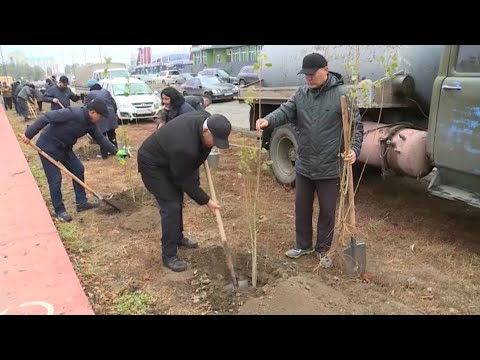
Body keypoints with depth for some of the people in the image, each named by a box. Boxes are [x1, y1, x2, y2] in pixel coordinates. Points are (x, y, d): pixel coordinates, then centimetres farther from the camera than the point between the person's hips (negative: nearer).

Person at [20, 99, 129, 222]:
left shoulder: (90, 124, -3)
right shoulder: (72, 113, -29)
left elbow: (100, 138, 8)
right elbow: (46, 117, -29)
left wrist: (116, 151, 6)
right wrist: (29, 134, -26)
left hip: (64, 147, 8)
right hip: (48, 147, -8)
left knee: (78, 169, 9)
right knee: (55, 179, -6)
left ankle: (81, 202, 18)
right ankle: (59, 211, 6)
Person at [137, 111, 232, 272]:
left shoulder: (206, 118, -18)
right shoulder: (184, 147, -41)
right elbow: (184, 179, -25)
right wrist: (206, 200, -16)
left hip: (167, 160, 9)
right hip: (152, 164, -9)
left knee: (177, 200, 17)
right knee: (171, 206, -13)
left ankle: (178, 237, 37)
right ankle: (169, 255, -2)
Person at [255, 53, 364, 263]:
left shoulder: (342, 95, -9)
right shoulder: (300, 94, 4)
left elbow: (356, 126, -6)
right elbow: (285, 112, -7)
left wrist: (354, 149, -22)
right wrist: (268, 120, -28)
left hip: (329, 168, -4)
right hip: (303, 166, 4)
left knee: (327, 211, 10)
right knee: (302, 208, 16)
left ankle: (323, 249, 30)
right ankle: (303, 245, 35)